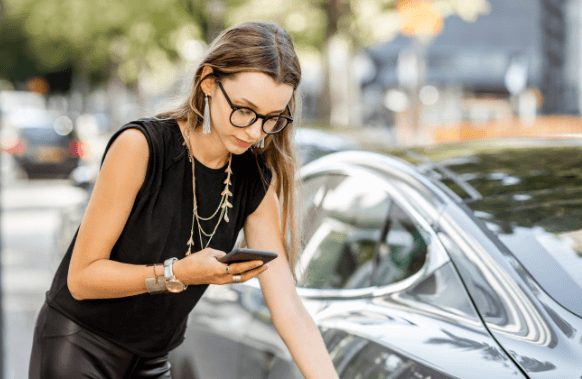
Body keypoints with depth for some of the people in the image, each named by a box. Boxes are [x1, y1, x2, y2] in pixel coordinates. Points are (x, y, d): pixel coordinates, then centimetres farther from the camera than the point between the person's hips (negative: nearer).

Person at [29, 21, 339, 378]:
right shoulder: (141, 146, -22)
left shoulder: (255, 183, -8)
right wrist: (177, 273, -32)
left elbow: (291, 311, -11)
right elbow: (81, 277, -19)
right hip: (77, 350, -5)